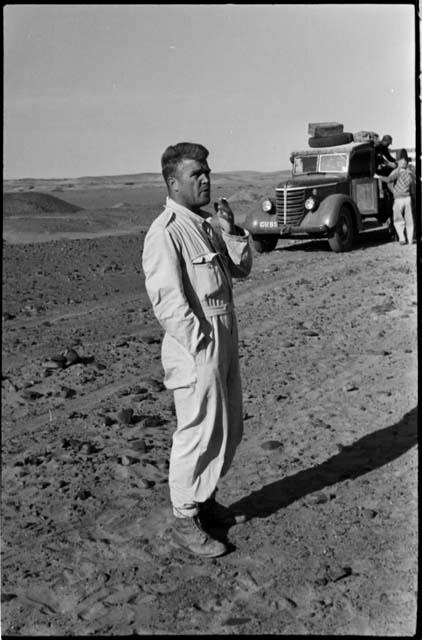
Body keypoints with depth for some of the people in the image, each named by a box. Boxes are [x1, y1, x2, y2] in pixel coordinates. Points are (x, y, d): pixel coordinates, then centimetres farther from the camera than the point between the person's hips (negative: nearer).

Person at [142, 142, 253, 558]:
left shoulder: (207, 225, 13)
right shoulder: (165, 232, -15)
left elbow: (242, 269, 14)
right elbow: (167, 301, -20)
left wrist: (231, 232, -2)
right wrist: (201, 346, -18)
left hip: (225, 340, 9)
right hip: (195, 345, -9)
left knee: (229, 429, 18)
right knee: (199, 433, -1)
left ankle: (206, 502, 35)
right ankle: (185, 520, 16)